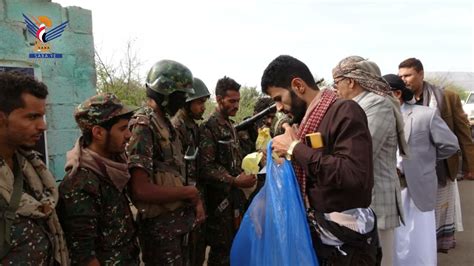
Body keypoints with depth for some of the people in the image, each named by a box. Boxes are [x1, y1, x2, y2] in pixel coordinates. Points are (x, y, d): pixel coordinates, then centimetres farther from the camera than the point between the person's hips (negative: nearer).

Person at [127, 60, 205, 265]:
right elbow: (141, 190, -28)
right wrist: (190, 192, -17)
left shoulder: (165, 123, 9)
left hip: (179, 220, 9)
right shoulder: (143, 126, -20)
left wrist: (195, 199, 4)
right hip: (160, 225, -9)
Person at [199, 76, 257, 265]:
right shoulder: (208, 127, -15)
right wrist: (235, 181, -25)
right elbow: (206, 168, -22)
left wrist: (243, 176, 7)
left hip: (235, 194, 8)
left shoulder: (230, 126, 13)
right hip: (219, 197, -8)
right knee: (221, 249, 1)